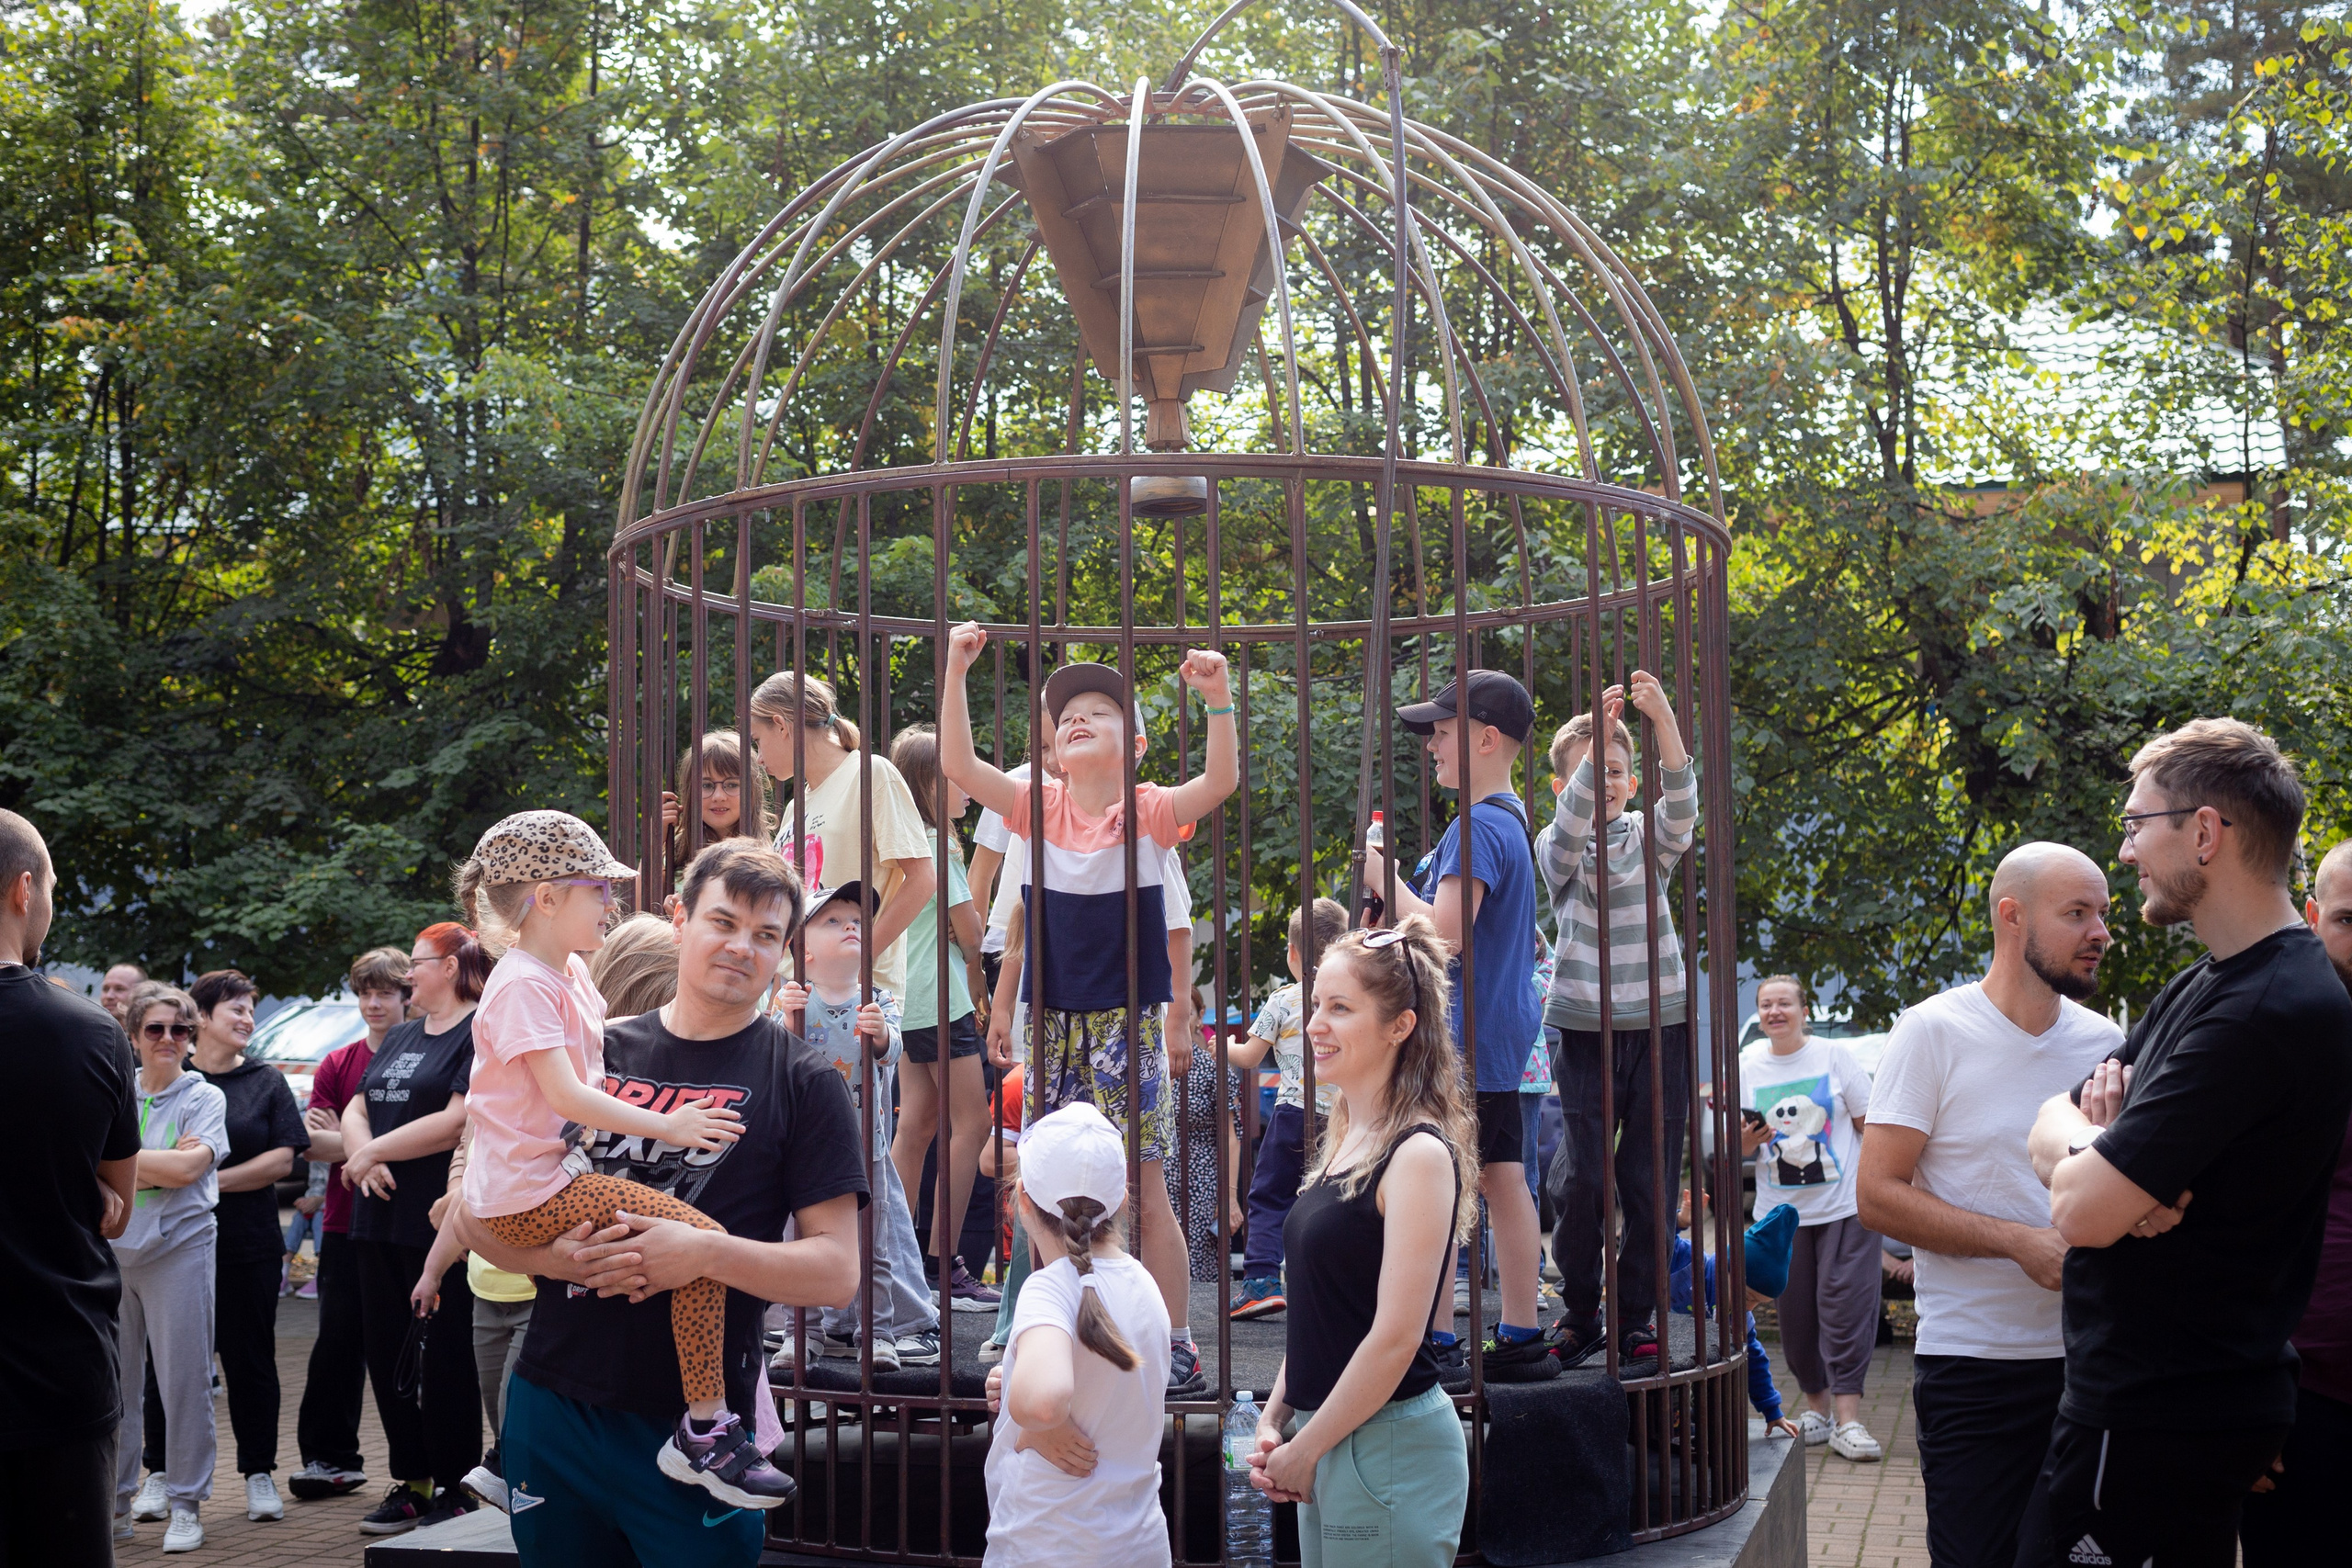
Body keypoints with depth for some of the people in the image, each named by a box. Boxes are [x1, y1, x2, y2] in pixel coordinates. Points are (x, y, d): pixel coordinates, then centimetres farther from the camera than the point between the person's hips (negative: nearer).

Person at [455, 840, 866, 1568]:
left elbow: (836, 1270, -7)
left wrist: (708, 1252, -21)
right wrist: (555, 1256, -10)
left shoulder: (801, 1083, -1)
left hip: (694, 1427, -3)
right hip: (552, 1406, 3)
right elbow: (478, 1214, 10)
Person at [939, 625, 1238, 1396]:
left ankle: (1178, 1350, 8)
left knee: (1144, 1193, -1)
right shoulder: (1040, 806, 4)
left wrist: (1218, 698, -32)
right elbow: (957, 765, -6)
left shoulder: (1149, 811, -4)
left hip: (1128, 1025, -3)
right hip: (1055, 1025, 4)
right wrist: (956, 673, -13)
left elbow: (1220, 781, -20)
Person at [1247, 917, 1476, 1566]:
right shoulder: (1344, 1141, 10)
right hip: (1325, 1440, 8)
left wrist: (1303, 1450, -12)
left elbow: (1395, 1337, -18)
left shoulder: (1419, 1154, -15)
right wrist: (1274, 1420, 6)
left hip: (1389, 1442, -8)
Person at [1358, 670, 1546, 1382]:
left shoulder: (1477, 827, -16)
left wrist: (1385, 880, -12)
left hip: (1465, 1034, -10)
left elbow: (1445, 932, -24)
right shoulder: (1510, 819, 16)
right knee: (1503, 1179, 11)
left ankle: (1436, 1343, -4)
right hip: (1505, 1029, 10)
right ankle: (1521, 1340, 15)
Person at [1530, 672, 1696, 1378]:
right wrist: (1598, 732, -33)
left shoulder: (1648, 838, 7)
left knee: (1649, 1179, 3)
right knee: (1581, 1178, -3)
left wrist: (1664, 721, -31)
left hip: (1659, 1027, 2)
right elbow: (1574, 820, -20)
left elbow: (1681, 803, -14)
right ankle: (1579, 1315, 11)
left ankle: (1637, 1320, 13)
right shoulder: (1558, 848, 3)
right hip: (1583, 1031, -2)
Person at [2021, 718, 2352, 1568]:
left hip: (2153, 1420, -10)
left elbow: (2083, 1212, -25)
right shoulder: (2199, 987, 12)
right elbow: (2048, 1125, 11)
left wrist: (2080, 1144, -4)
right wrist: (2104, 1144, -11)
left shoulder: (2268, 1012, -22)